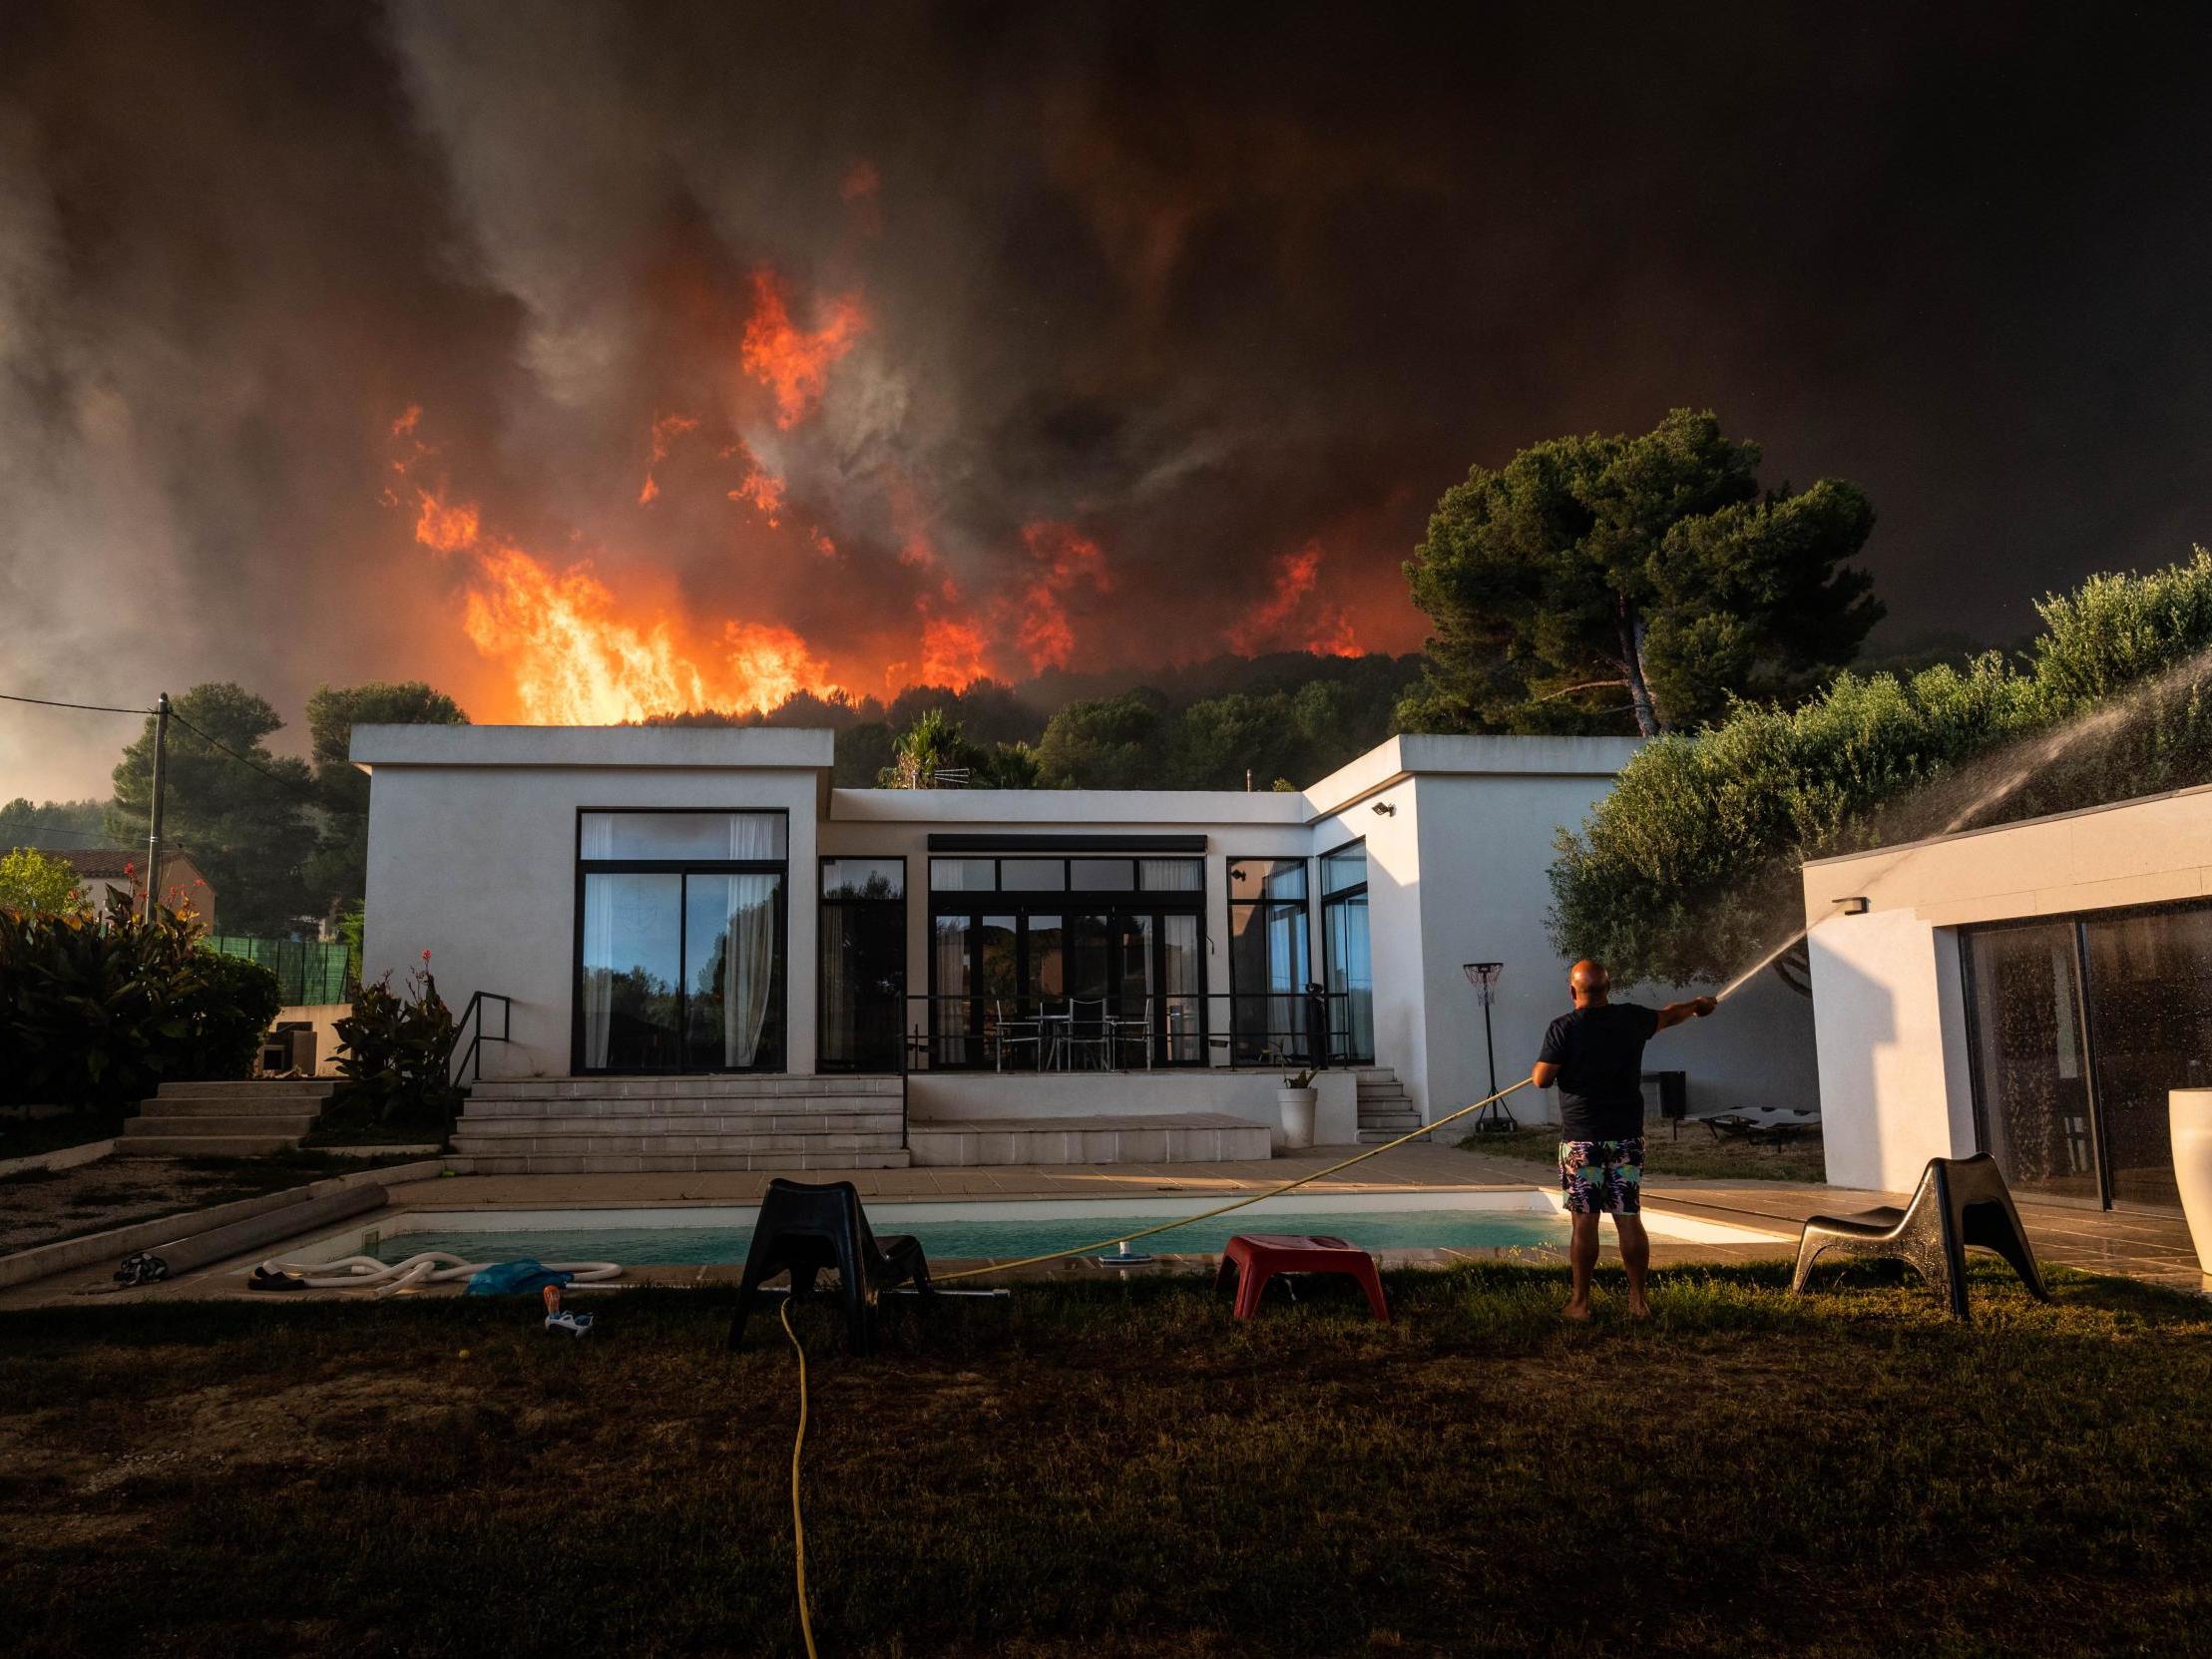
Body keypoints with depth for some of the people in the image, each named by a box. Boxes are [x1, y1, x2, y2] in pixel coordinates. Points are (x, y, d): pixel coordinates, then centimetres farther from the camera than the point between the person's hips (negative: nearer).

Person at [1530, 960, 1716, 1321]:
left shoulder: (1564, 1028, -10)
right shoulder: (1631, 1018, 2)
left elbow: (1541, 1079, -10)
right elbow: (1668, 1015, 23)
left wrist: (1540, 1068, 13)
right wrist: (1697, 1005, 43)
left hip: (1581, 1138, -3)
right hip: (1627, 1135, 3)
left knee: (1584, 1222, 2)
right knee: (1629, 1219, 8)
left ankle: (1580, 1301, 8)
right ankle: (1638, 1299, 15)